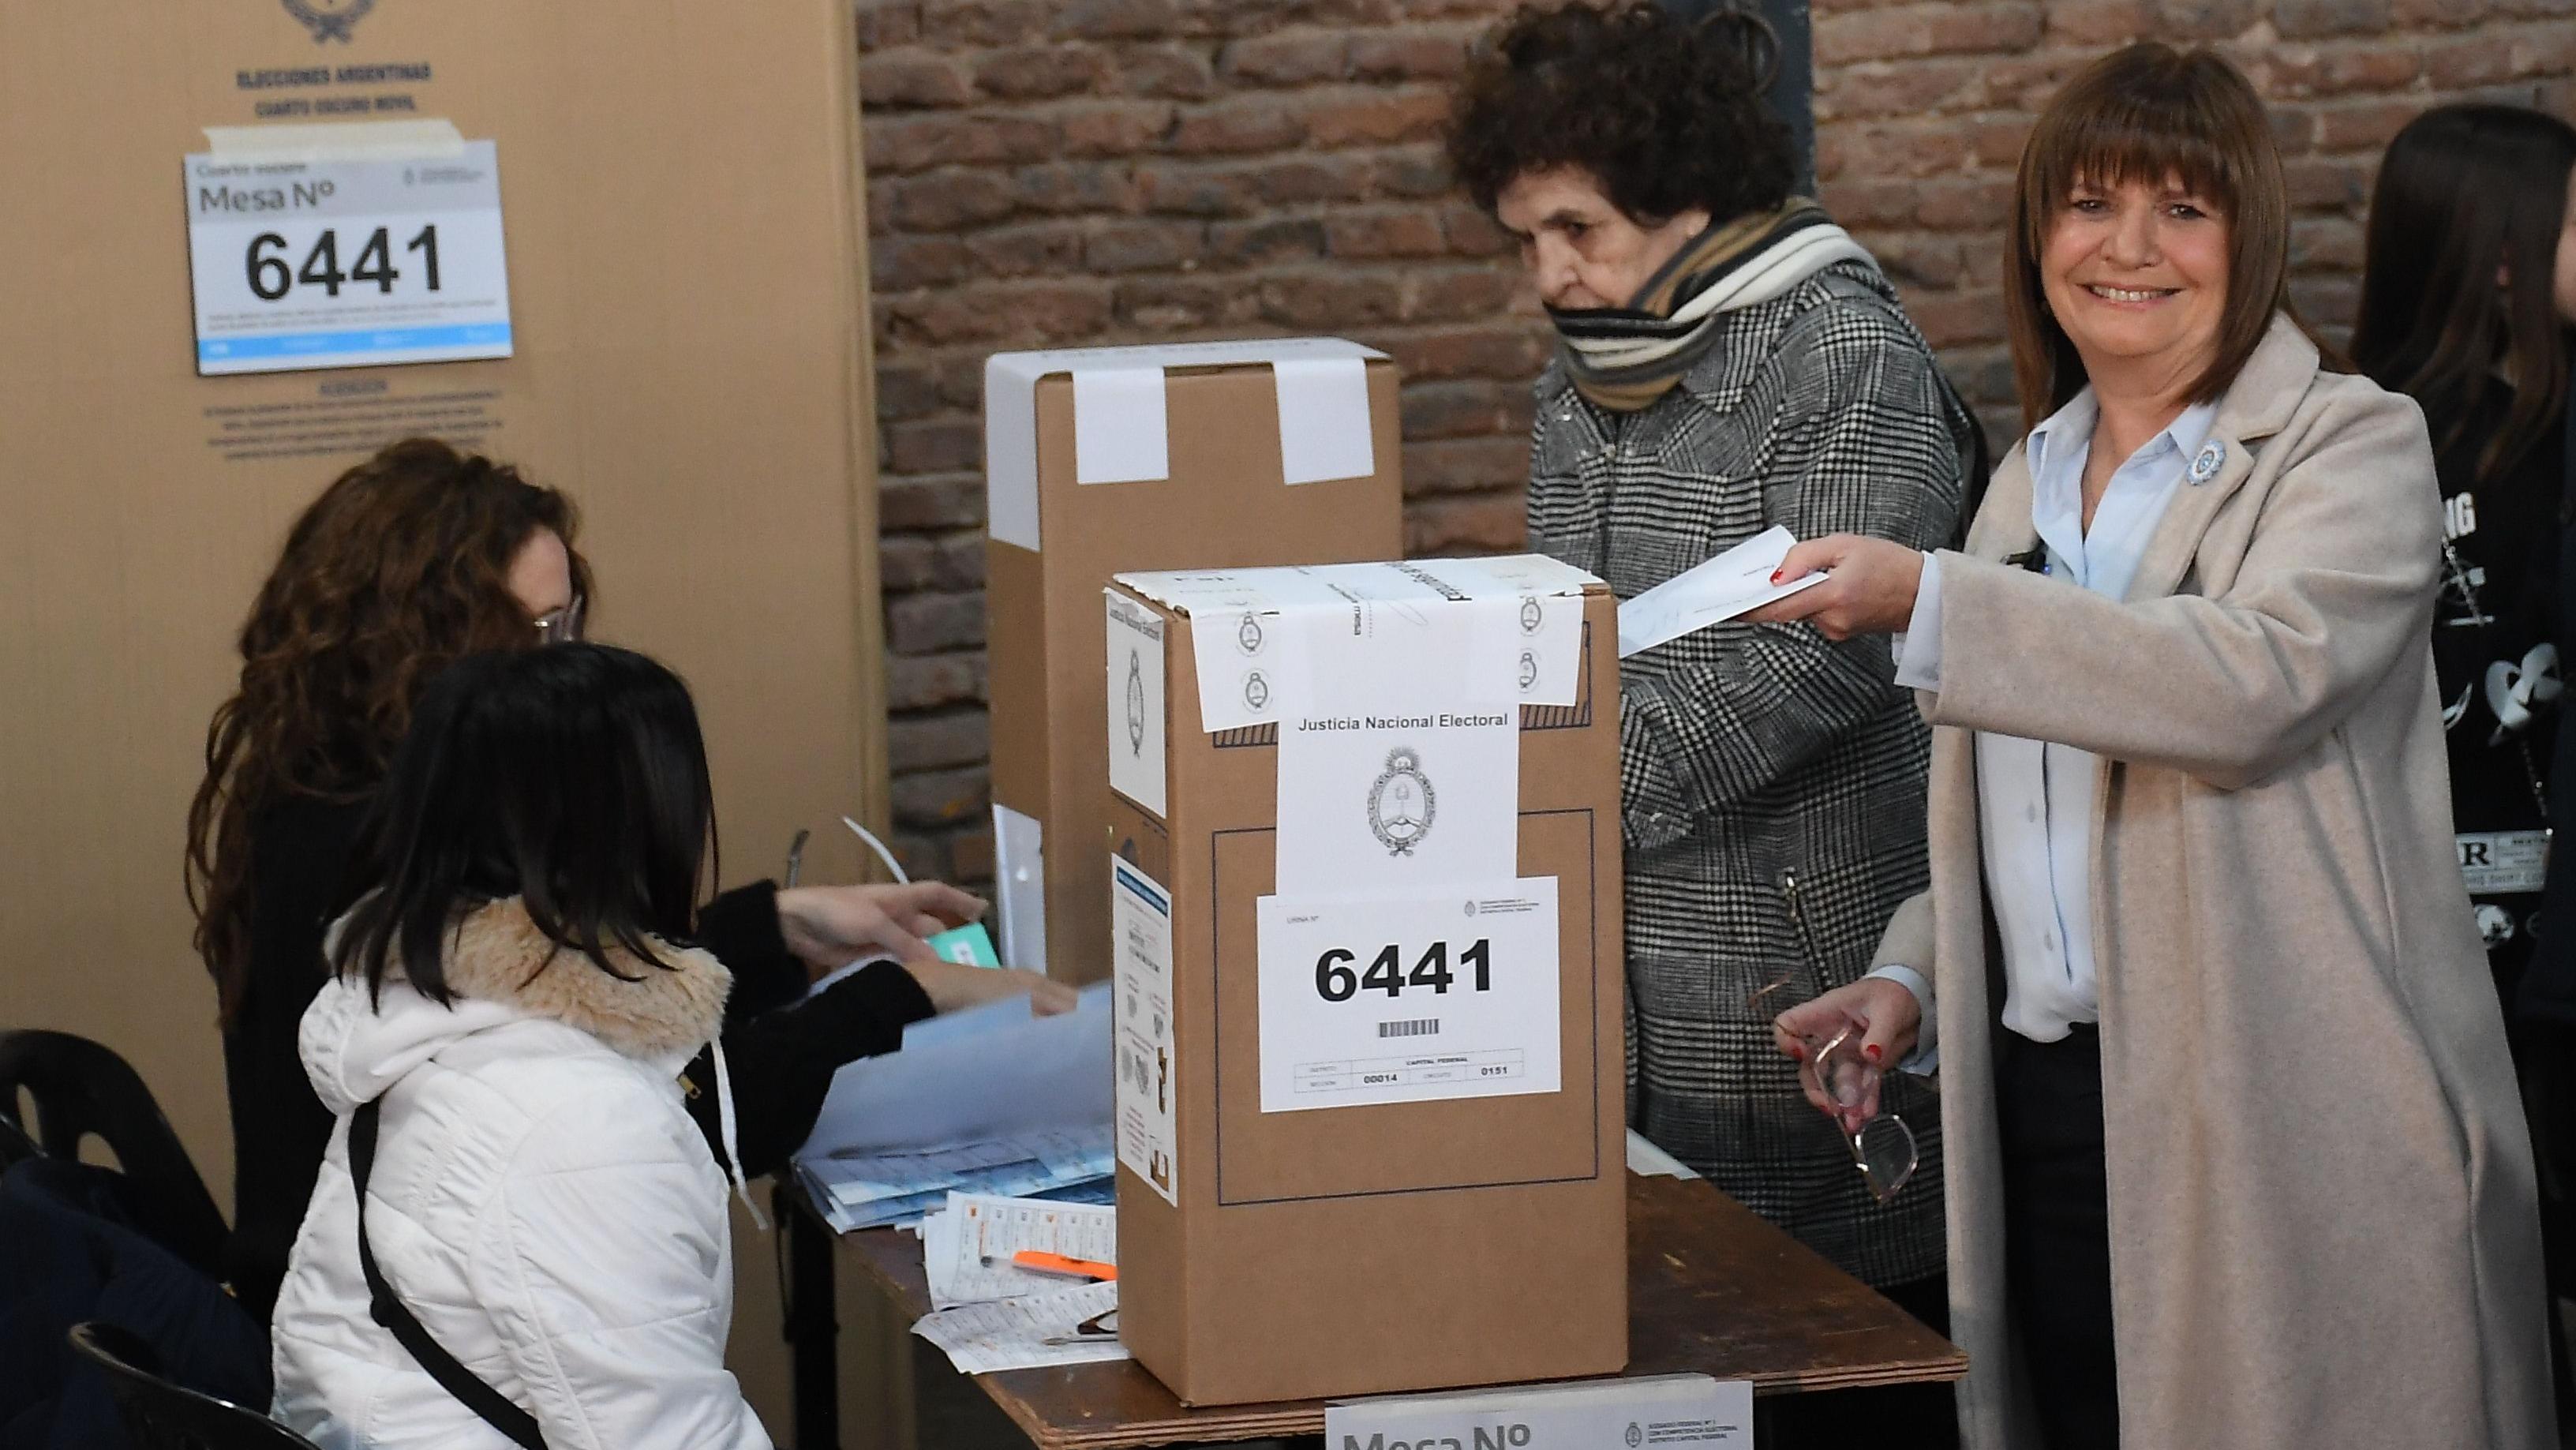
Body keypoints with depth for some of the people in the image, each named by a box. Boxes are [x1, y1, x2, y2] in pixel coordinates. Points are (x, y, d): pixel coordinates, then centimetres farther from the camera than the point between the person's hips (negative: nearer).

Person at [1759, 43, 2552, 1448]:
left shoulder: (2355, 448, -3)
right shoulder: (2030, 483, 18)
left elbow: (2257, 677, -23)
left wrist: (1930, 603, -25)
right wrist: (1910, 981, 7)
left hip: (2286, 1124, -6)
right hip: (2049, 1107, 6)